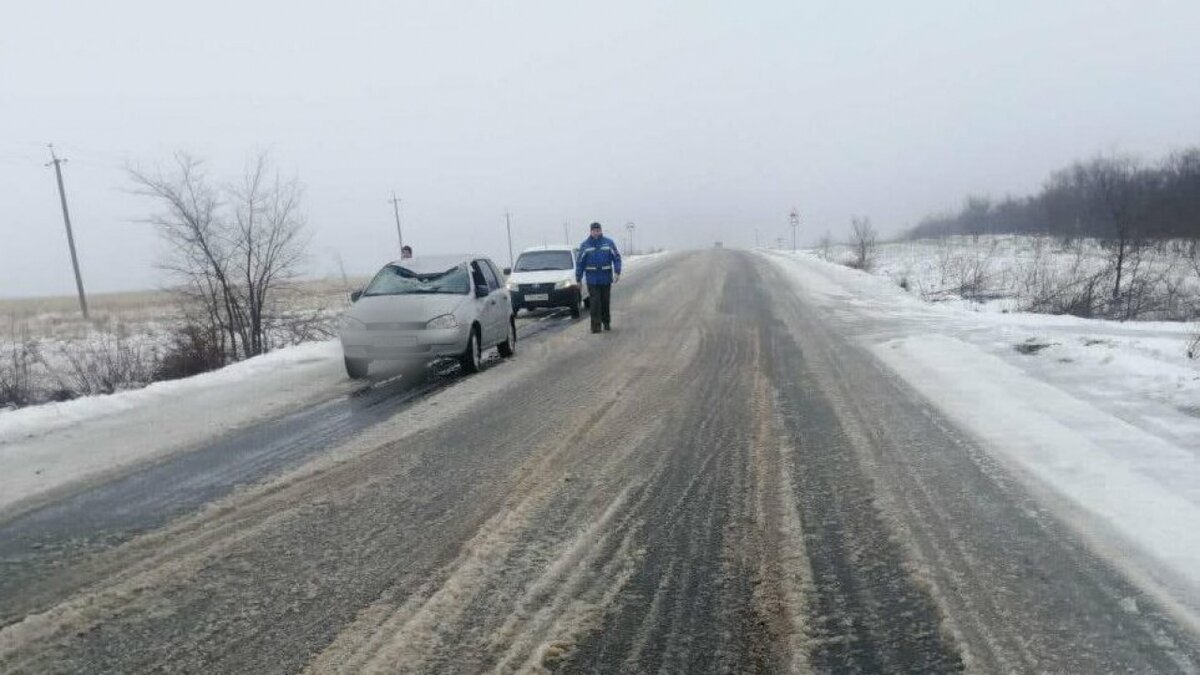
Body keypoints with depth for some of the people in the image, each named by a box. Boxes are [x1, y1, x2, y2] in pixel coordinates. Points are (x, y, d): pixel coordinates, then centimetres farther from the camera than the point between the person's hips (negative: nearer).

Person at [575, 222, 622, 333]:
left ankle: (606, 322, 24)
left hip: (606, 278, 1)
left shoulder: (609, 243, 2)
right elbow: (580, 263, 5)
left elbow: (617, 258, 1)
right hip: (592, 279, -1)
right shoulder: (585, 245, 4)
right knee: (595, 303, -7)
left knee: (605, 302, 9)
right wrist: (578, 279, 3)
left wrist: (617, 272, -12)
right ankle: (596, 326, -5)